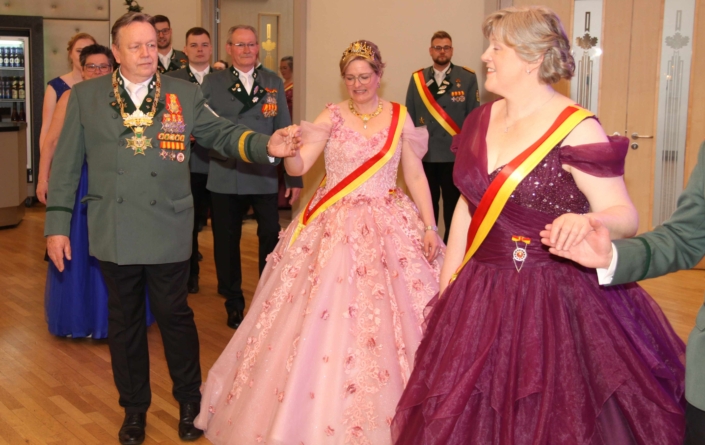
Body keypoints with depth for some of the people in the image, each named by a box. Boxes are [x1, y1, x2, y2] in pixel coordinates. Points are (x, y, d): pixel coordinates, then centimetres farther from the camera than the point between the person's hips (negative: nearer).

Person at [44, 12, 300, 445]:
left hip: (168, 232, -1)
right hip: (113, 234, 1)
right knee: (125, 320, 13)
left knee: (175, 315, 9)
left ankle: (190, 403, 29)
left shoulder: (185, 94, 2)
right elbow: (66, 165, 3)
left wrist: (266, 145, -17)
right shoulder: (86, 96, 2)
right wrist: (57, 225, 2)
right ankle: (134, 409, 30)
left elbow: (223, 133, 2)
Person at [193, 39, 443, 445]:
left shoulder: (400, 117, 4)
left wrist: (429, 226, -3)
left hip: (389, 227, 1)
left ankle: (390, 411, 19)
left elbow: (416, 175, 5)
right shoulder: (332, 117, 0)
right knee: (322, 316, -2)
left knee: (393, 317, 1)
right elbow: (299, 167, -10)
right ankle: (323, 412, 15)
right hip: (333, 227, 0)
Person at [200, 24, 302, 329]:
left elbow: (284, 130, 5)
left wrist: (294, 176, 3)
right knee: (227, 241, 9)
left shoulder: (273, 83, 7)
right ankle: (233, 302, 25)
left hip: (264, 177, 1)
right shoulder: (212, 83, 2)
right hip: (225, 177, 0)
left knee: (272, 236, 3)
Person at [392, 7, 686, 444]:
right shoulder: (482, 120, 6)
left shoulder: (575, 128, -14)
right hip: (480, 297, 7)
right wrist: (447, 286, 13)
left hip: (555, 301, -6)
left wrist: (587, 221, -39)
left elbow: (625, 215, -17)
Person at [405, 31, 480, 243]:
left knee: (454, 207, 6)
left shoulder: (467, 78, -1)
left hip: (455, 154, -2)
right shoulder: (417, 79, 6)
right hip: (424, 154, 2)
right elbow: (409, 116, 9)